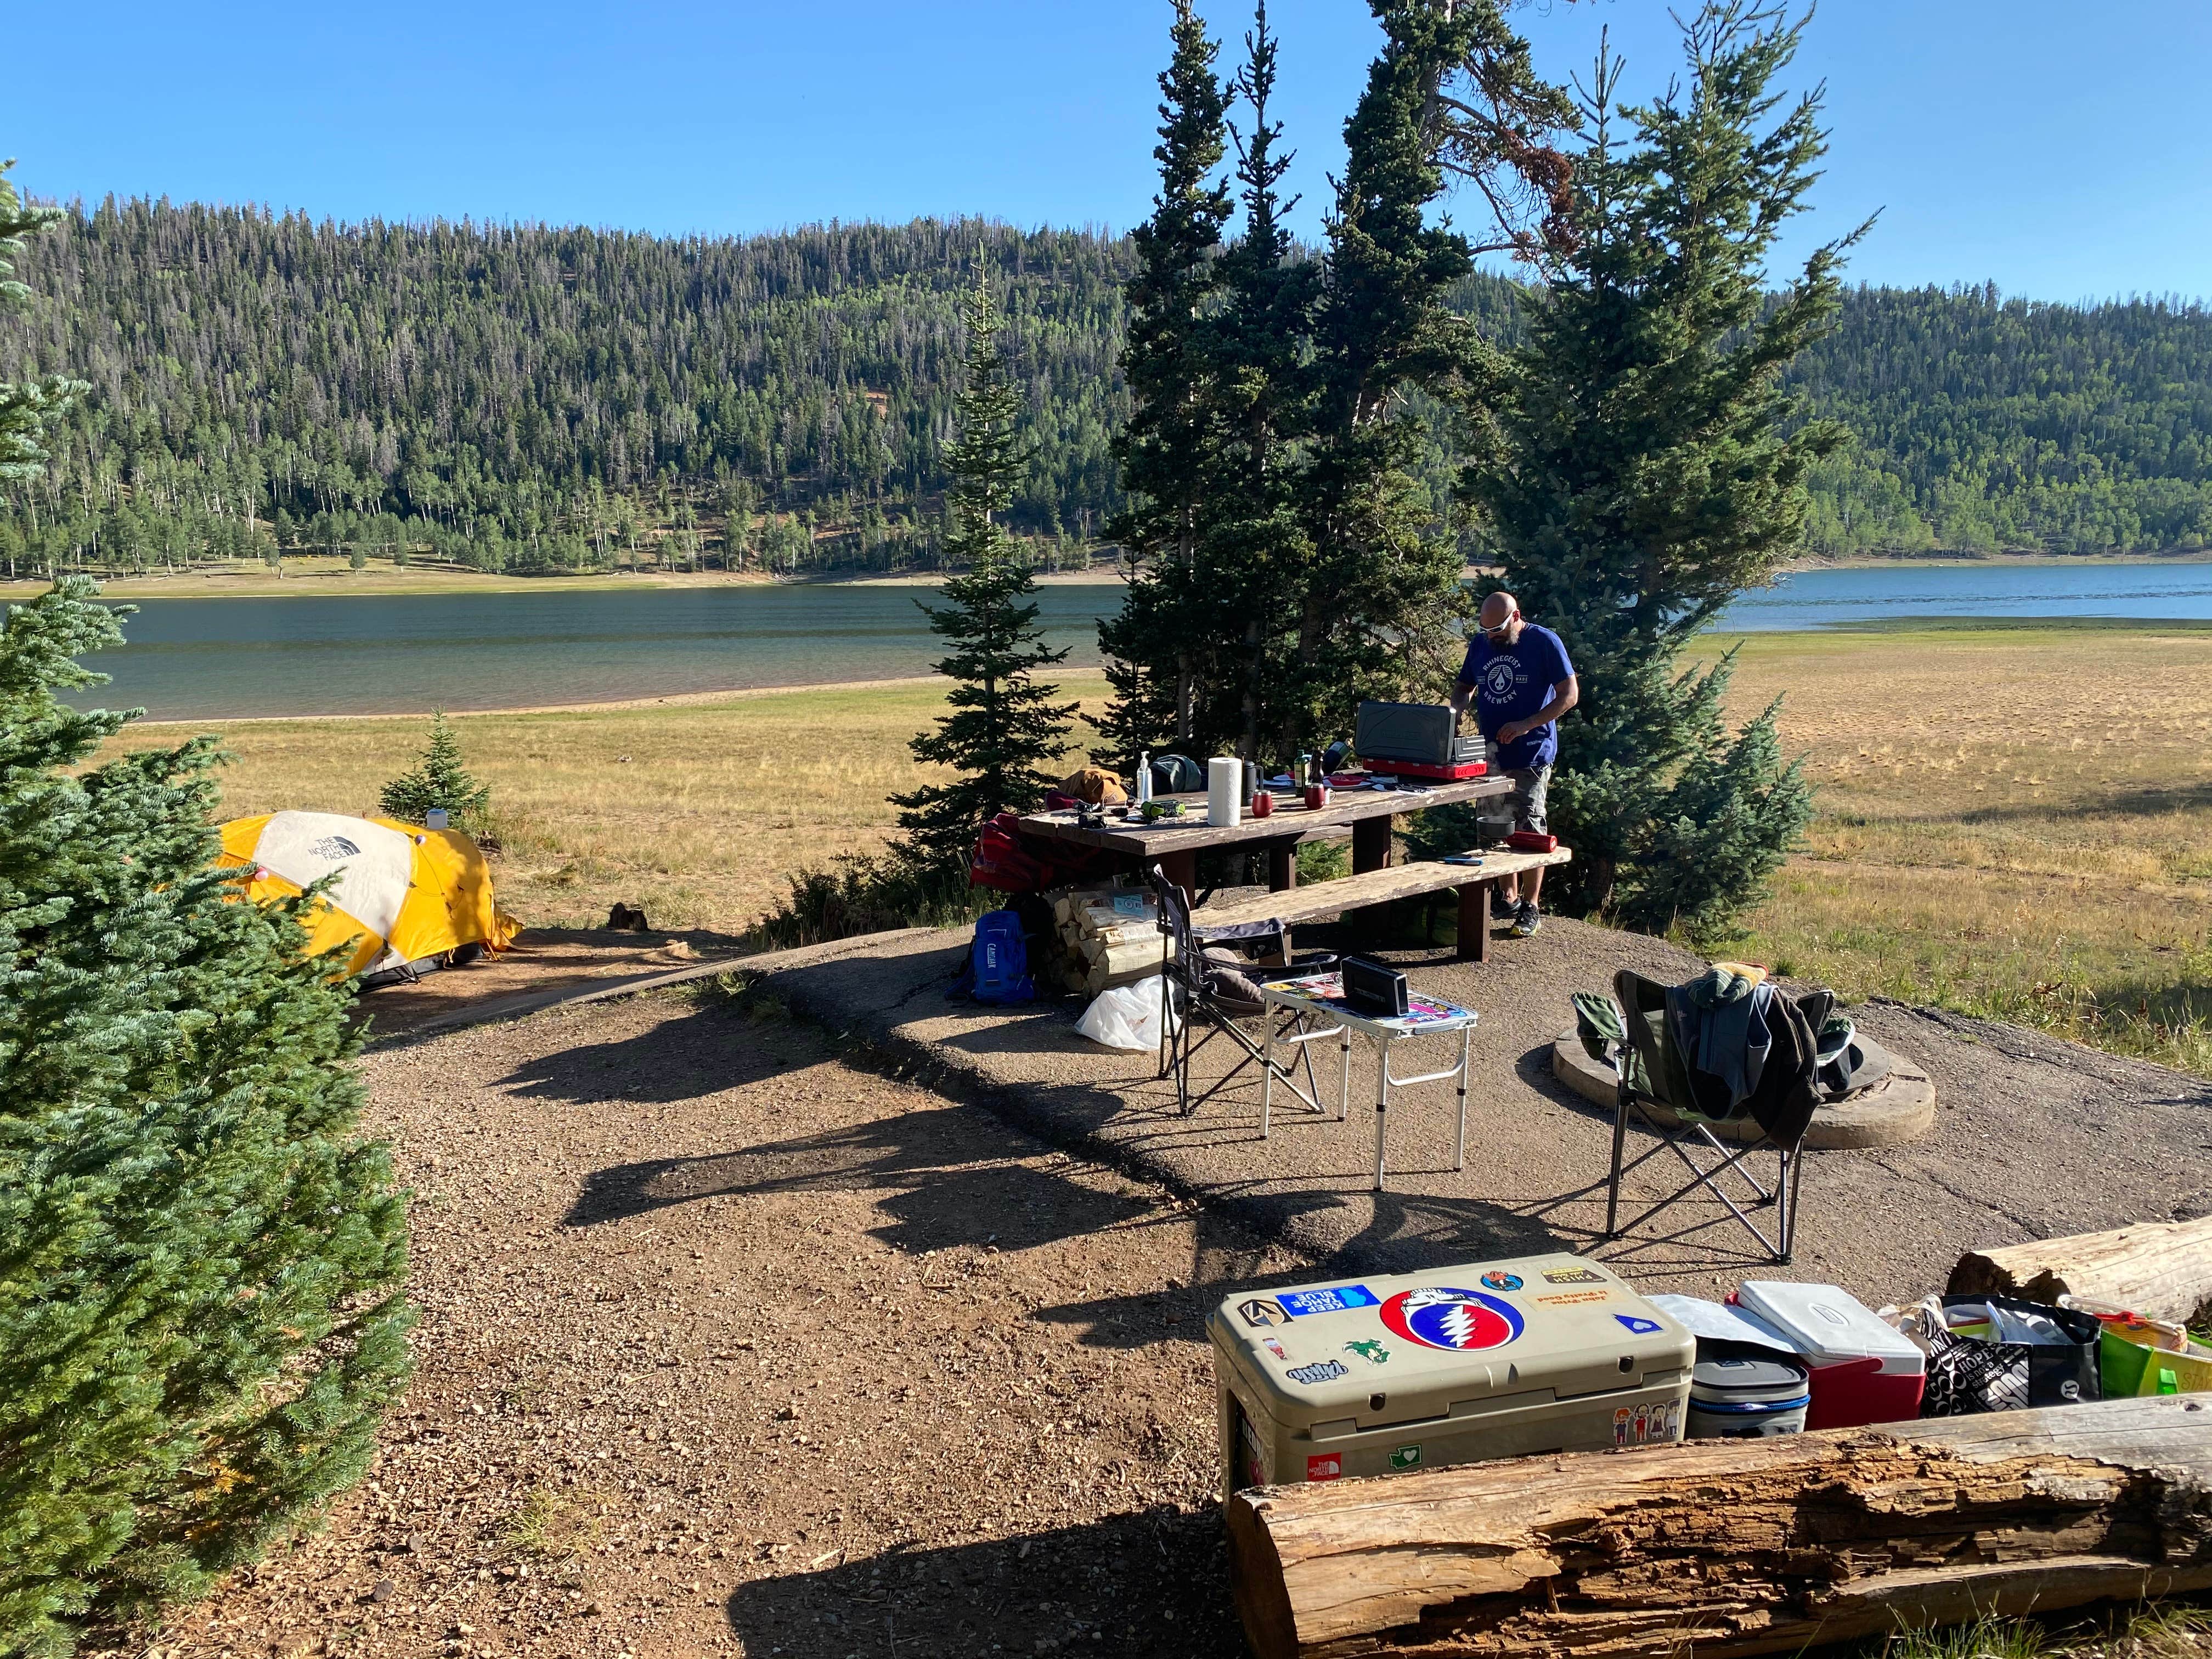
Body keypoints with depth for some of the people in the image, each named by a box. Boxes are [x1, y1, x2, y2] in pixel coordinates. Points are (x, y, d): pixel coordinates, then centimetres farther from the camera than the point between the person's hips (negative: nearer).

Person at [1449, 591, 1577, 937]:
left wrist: (1526, 725, -21)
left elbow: (1569, 694, -11)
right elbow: (1464, 687, 19)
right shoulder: (1480, 644, 8)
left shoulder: (1545, 642, -9)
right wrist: (1456, 709, -6)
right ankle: (1508, 898, 25)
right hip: (1490, 753, 6)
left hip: (1531, 756, -6)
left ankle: (1530, 908, 4)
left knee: (1530, 830, -3)